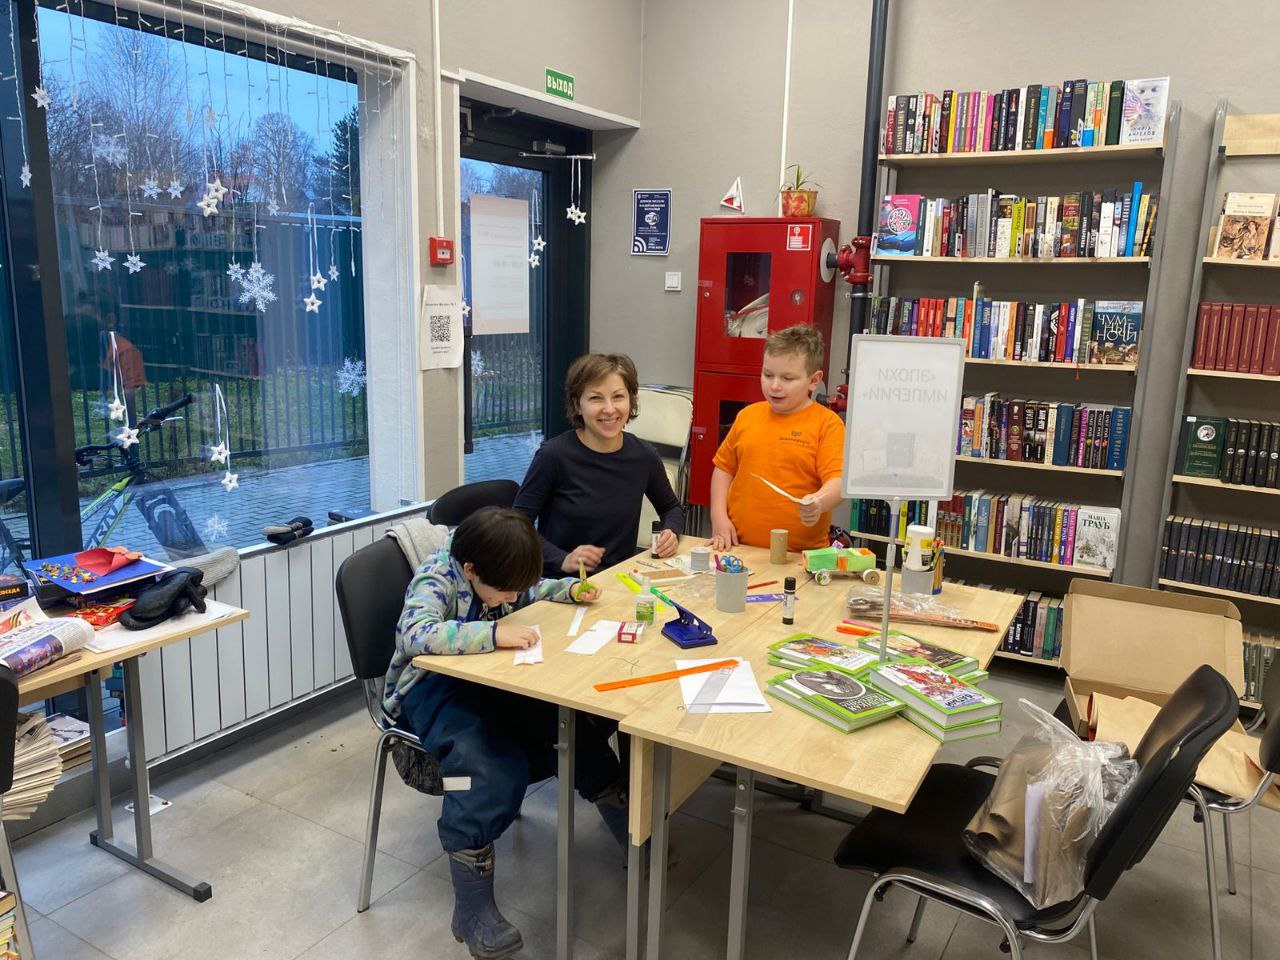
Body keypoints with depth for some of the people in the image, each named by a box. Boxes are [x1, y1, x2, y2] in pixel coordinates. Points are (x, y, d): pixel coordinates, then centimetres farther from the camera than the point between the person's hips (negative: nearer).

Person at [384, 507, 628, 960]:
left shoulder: (496, 572, -2)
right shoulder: (435, 581, -24)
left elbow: (534, 591, 19)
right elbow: (415, 635, -44)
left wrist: (571, 590, -1)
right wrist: (492, 632, -48)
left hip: (484, 675, 7)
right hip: (430, 686, -6)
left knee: (572, 721, -16)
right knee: (491, 769, -35)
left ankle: (632, 834, 4)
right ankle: (472, 913, -20)